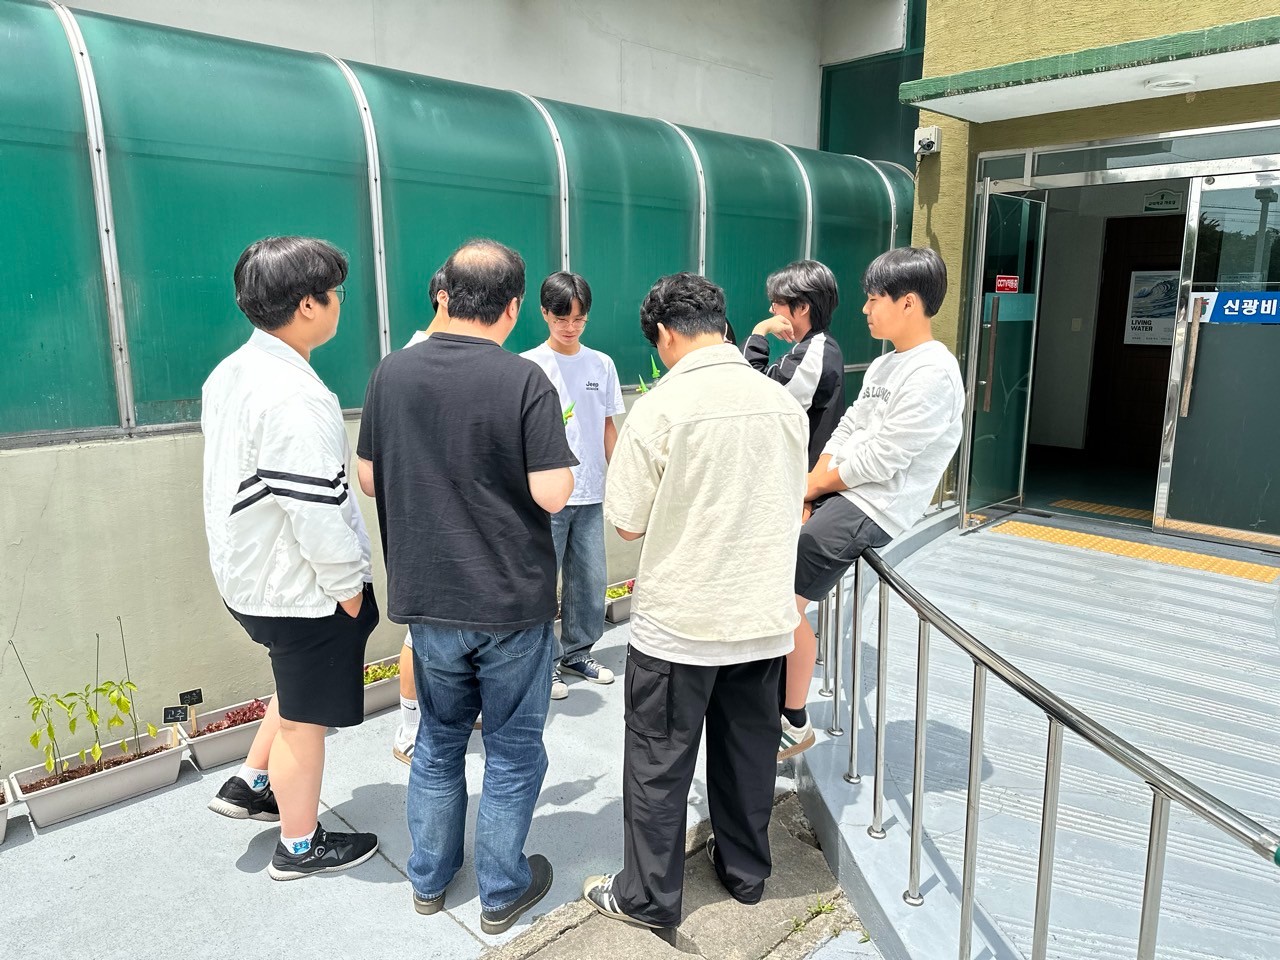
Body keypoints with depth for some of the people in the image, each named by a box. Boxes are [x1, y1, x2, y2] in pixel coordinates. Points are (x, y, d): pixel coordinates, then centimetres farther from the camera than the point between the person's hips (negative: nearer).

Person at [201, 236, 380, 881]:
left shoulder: (230, 374, 5)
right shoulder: (296, 396, -27)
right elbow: (316, 509, -28)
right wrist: (348, 584, -14)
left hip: (246, 572, 9)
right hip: (300, 586, -9)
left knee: (301, 687, 29)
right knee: (305, 717, 9)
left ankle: (249, 786, 41)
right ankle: (299, 847, 28)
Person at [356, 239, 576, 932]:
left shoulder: (392, 372, -3)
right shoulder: (524, 381, -16)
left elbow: (369, 478, 4)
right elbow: (552, 493, -19)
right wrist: (563, 460, 1)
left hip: (427, 598, 4)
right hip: (513, 601, -4)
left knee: (438, 741, 22)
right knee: (513, 750, 13)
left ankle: (430, 878, 36)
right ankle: (502, 891, 27)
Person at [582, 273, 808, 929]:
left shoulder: (660, 408, -16)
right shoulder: (784, 402, -1)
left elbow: (627, 523, -10)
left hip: (679, 624, -5)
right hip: (765, 616, 5)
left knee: (658, 764, 11)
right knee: (748, 750, 20)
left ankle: (648, 897, 26)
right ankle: (745, 870, 38)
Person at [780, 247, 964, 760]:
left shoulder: (933, 374, -17)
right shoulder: (884, 366, 14)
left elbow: (878, 460, -20)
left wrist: (812, 486, -6)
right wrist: (807, 491, 0)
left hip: (871, 508, -10)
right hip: (836, 492, 10)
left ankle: (795, 725, 7)